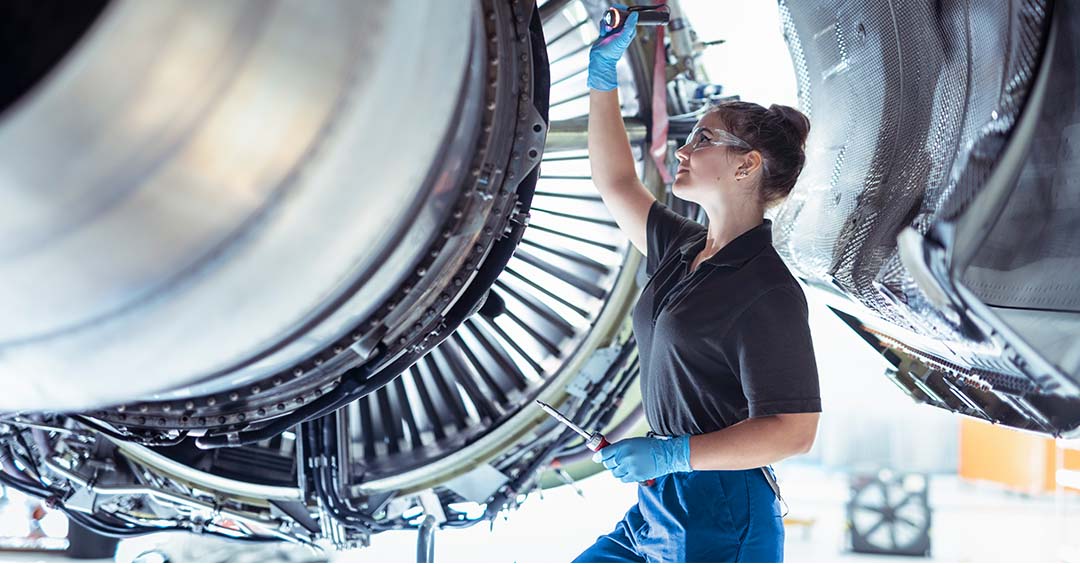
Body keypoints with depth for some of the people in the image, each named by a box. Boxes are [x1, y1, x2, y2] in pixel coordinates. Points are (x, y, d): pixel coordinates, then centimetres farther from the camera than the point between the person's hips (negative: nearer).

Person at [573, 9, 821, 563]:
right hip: (660, 505, 8)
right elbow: (616, 184, 23)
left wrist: (673, 454, -24)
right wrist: (602, 73, 18)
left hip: (721, 518, -8)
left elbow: (793, 431, -19)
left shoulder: (767, 290, -15)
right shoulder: (683, 251, 11)